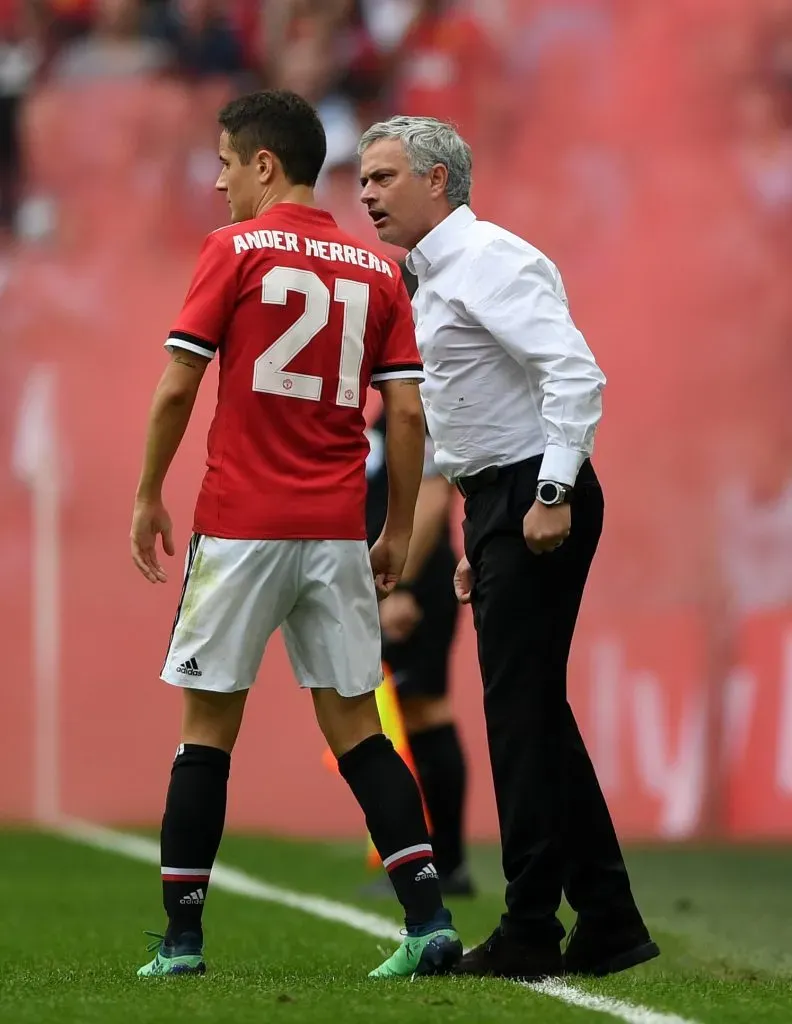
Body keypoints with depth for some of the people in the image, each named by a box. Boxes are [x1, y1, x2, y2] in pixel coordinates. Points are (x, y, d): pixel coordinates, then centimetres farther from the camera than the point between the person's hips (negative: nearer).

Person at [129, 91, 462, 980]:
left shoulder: (235, 250, -3)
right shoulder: (376, 270, 9)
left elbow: (177, 387, -6)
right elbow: (407, 413, 5)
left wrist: (148, 498, 4)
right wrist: (399, 531, 13)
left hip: (241, 528, -4)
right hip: (339, 532, 4)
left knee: (208, 724, 4)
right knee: (352, 724, 9)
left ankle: (181, 938, 6)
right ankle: (428, 918, -3)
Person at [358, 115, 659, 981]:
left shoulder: (487, 261, -13)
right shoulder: (433, 279, 19)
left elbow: (576, 373, -23)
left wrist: (552, 496, -25)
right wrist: (477, 541, 23)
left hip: (536, 505, -10)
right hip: (498, 504, 10)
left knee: (523, 713, -8)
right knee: (534, 714, 11)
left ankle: (530, 934, -4)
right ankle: (608, 927, 16)